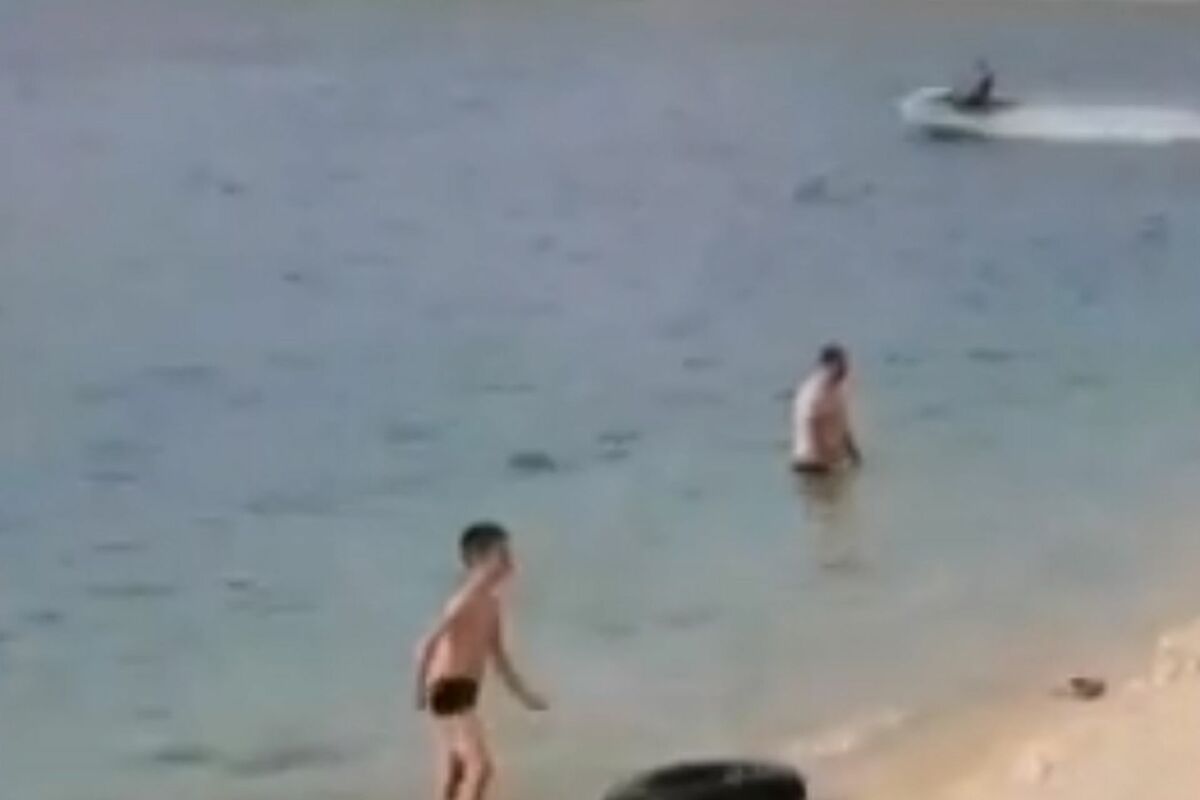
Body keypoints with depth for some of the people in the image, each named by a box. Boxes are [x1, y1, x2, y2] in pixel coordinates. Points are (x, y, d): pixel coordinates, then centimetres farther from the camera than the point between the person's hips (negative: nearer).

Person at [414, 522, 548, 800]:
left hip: (464, 692, 10)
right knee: (481, 766, -18)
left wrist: (524, 694, 22)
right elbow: (427, 644, -23)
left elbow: (498, 656, 24)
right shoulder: (466, 598, -15)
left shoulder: (491, 603, 14)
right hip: (449, 690, -10)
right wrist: (421, 690, -28)